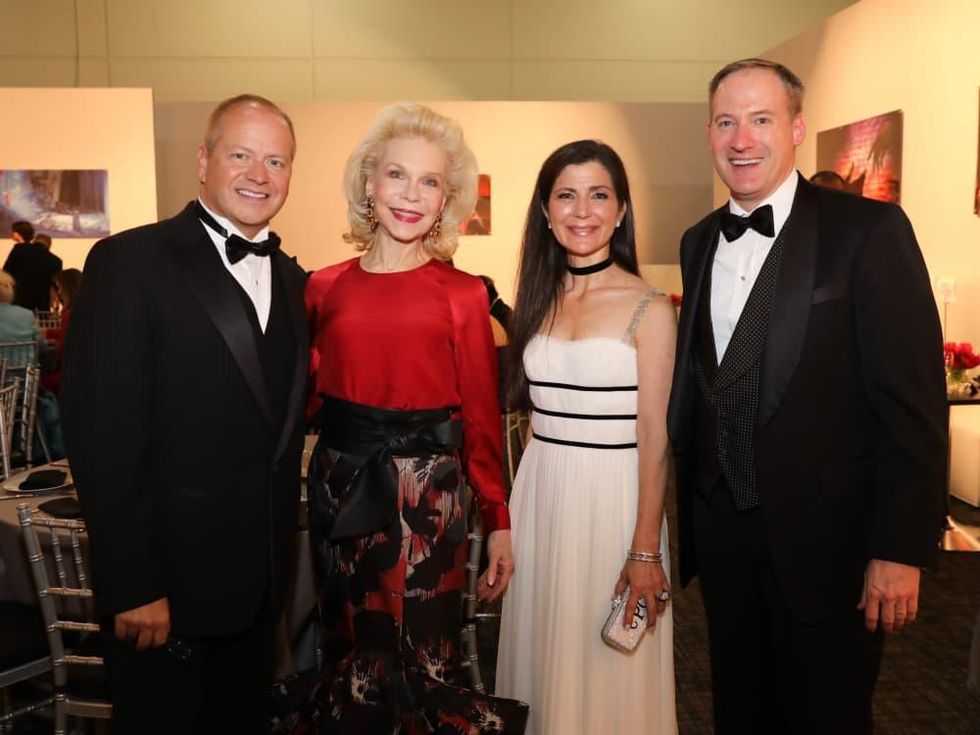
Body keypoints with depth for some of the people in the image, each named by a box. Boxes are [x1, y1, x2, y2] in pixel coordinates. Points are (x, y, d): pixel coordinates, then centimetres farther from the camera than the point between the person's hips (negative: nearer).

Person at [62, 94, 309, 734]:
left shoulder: (292, 278, 8)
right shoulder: (130, 262, -13)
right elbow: (103, 436, -17)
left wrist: (281, 554, 8)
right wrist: (133, 586, -18)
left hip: (262, 582, 6)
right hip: (167, 583, -6)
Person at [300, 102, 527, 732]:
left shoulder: (463, 294, -5)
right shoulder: (325, 288, 3)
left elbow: (482, 418, -5)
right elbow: (310, 396, 12)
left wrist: (499, 521, -6)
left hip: (427, 490, -3)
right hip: (340, 489, 3)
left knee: (420, 665, 7)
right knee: (349, 655, 18)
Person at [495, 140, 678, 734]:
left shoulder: (649, 308, -9)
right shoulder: (540, 300, 7)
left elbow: (654, 435, -11)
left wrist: (645, 550, -13)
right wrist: (507, 513, 10)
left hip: (614, 496, -5)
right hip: (540, 493, 5)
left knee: (610, 662, 8)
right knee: (544, 645, 17)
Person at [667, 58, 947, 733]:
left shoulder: (869, 230, -12)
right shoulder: (699, 242, 8)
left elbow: (912, 402, -14)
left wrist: (900, 549, -16)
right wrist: (689, 506, 12)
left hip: (824, 535, -5)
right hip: (721, 527, 6)